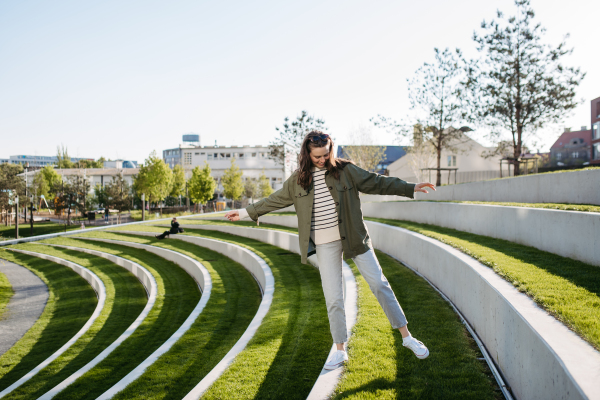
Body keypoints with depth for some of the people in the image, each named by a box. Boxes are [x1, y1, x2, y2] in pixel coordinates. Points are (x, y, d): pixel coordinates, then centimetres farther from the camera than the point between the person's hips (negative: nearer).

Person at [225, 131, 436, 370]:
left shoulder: (345, 170, -1)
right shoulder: (298, 180, 3)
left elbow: (375, 183, 2)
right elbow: (275, 200, 13)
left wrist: (411, 189, 0)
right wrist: (246, 212, 14)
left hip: (353, 238, -1)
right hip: (325, 245, 1)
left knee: (379, 284, 2)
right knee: (333, 298, 4)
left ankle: (406, 336, 14)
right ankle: (340, 352, 18)